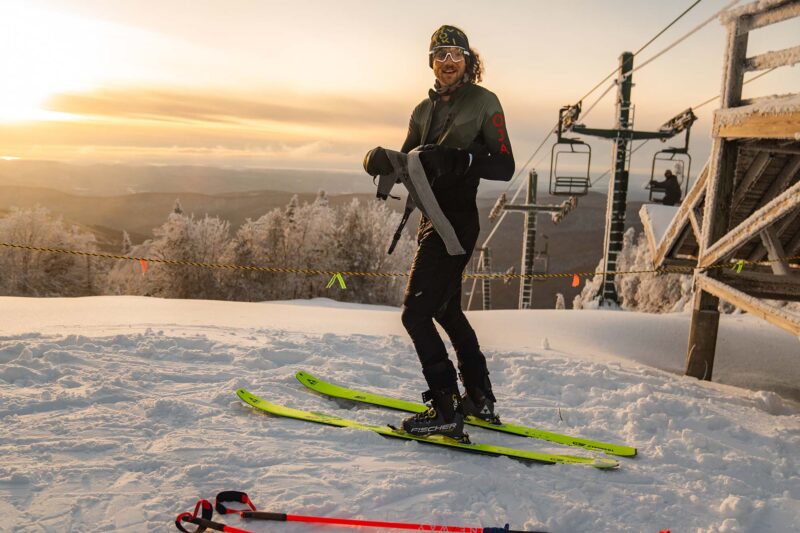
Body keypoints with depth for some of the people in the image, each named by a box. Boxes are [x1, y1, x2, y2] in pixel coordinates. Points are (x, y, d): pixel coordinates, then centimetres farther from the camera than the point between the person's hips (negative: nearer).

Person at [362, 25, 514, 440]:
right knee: (446, 309, 17)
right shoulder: (425, 109, 15)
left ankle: (445, 409, -3)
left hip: (456, 221, -9)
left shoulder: (483, 101, -5)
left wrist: (458, 159, -25)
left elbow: (504, 167, -10)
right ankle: (479, 398, 31)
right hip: (431, 218, 9)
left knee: (415, 313, -11)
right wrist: (382, 160, -8)